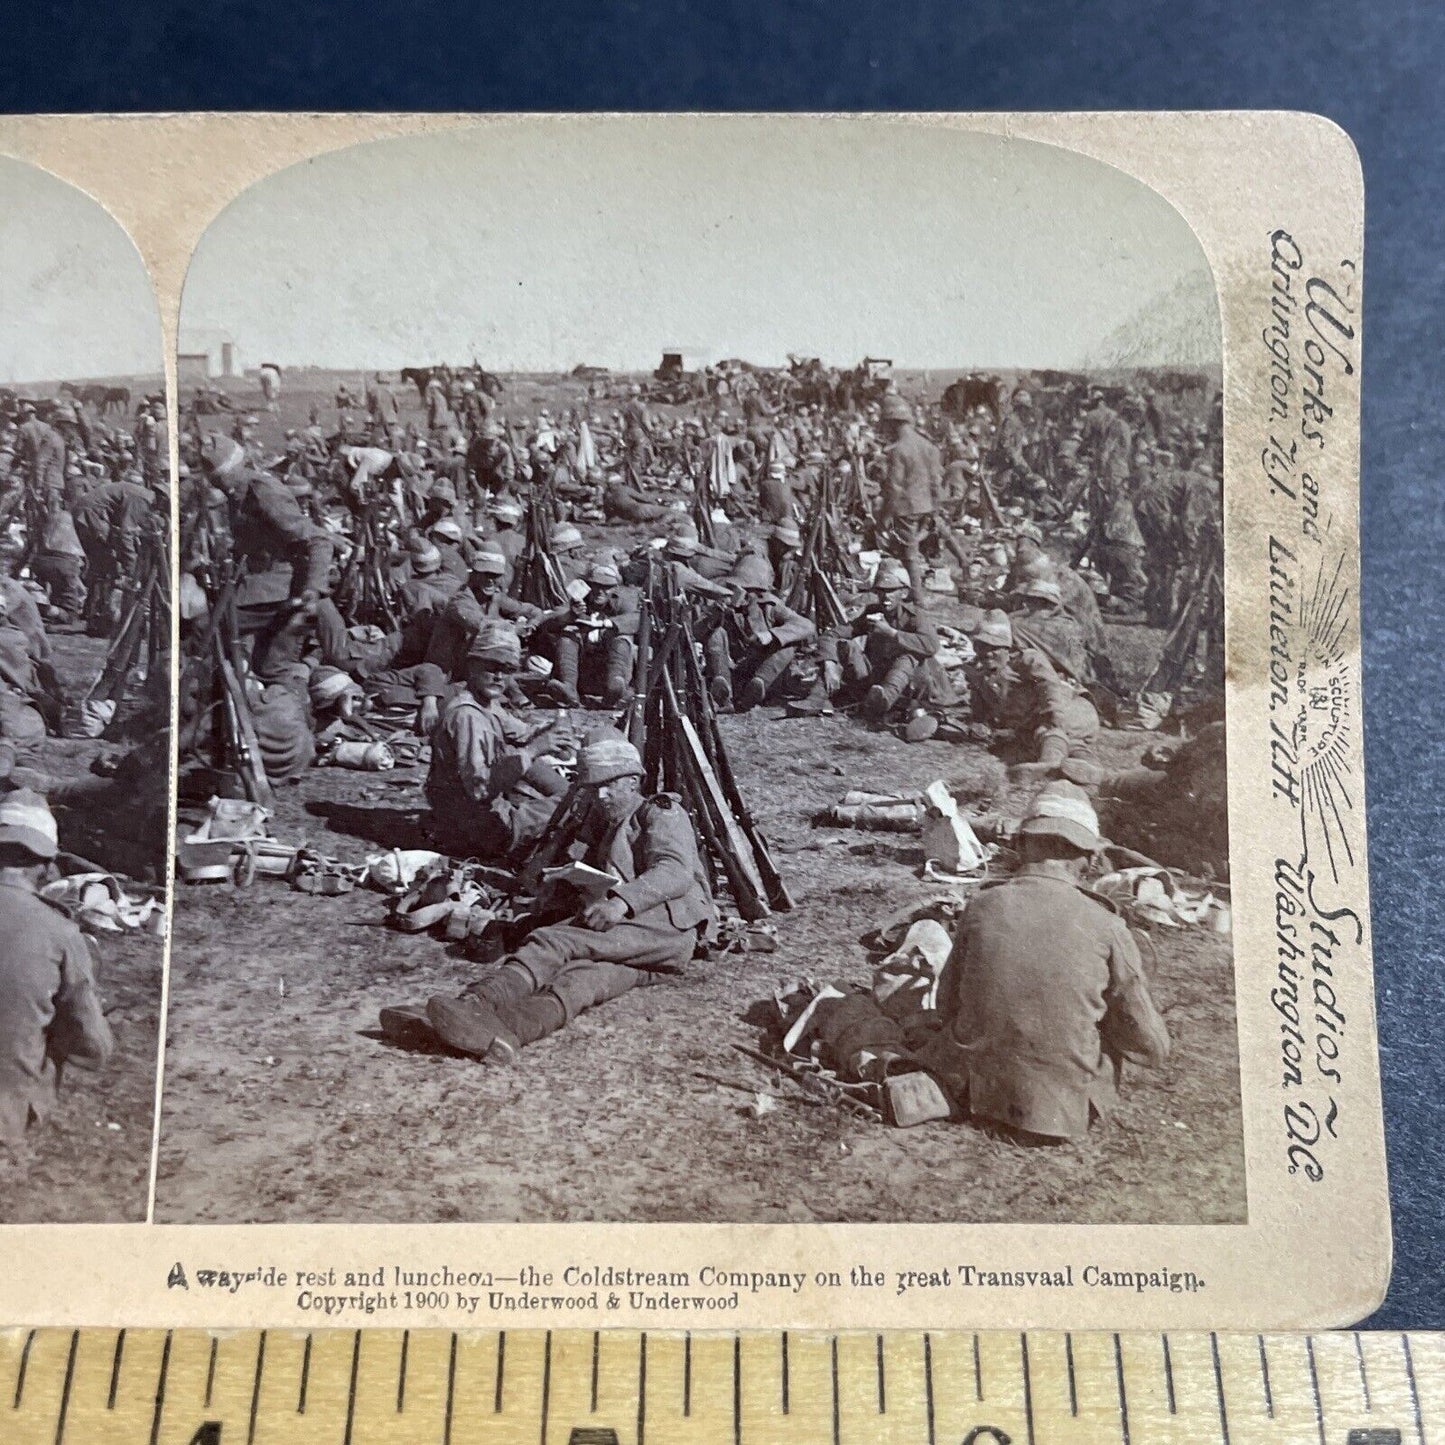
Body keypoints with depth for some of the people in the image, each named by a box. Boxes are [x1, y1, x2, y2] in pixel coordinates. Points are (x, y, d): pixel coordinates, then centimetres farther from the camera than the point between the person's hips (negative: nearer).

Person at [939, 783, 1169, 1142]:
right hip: (1069, 1107, -2)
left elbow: (948, 1008, 2)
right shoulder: (1106, 928, -16)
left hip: (985, 1096, 3)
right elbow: (1153, 1049, -6)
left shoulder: (982, 906, -10)